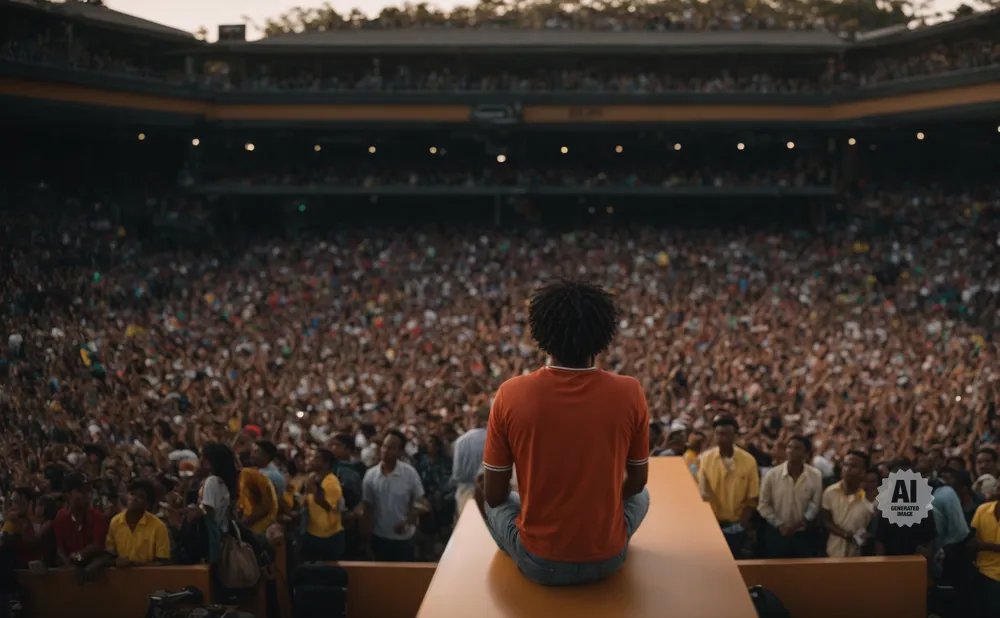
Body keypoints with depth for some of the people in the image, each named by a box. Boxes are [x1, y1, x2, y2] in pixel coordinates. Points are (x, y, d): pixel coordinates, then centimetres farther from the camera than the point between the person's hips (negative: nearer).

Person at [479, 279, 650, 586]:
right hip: (608, 559, 1)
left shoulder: (511, 394, -15)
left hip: (538, 563, -1)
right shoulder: (629, 392, -12)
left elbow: (494, 494, -4)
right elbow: (636, 481, 3)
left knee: (484, 494, 28)